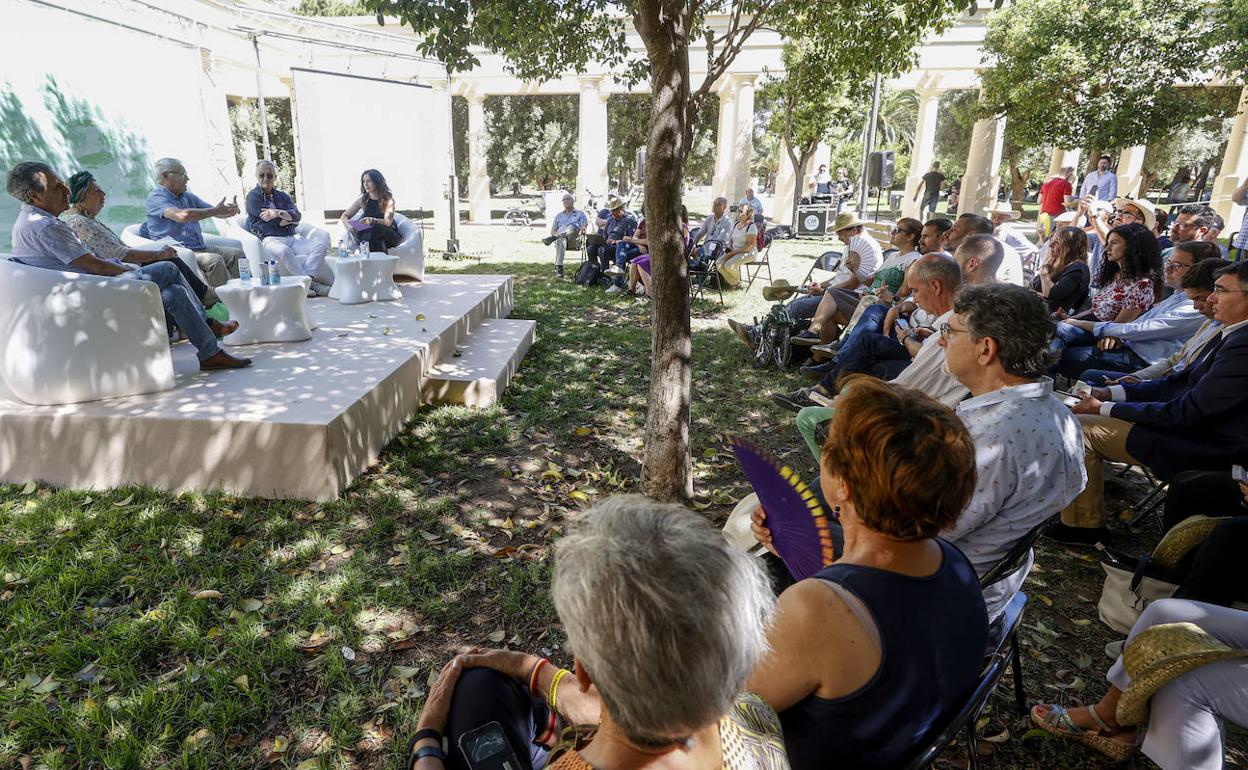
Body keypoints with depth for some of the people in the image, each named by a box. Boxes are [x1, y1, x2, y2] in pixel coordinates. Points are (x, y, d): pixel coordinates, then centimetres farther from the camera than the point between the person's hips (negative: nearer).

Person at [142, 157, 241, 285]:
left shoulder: (188, 197, 21)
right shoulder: (155, 198, -4)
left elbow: (217, 213, 18)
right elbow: (182, 215, -24)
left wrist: (229, 210, -7)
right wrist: (215, 211, -17)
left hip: (200, 248, 8)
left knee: (237, 253, -12)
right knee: (214, 260, -33)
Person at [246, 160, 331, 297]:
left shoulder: (283, 196, 25)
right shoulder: (253, 196, 10)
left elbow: (297, 216, 5)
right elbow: (272, 221, -5)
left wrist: (279, 213, -12)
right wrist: (289, 218, 8)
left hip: (293, 238, 5)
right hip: (271, 239, -5)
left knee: (321, 244, -20)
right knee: (283, 251, -40)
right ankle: (312, 284, -33)